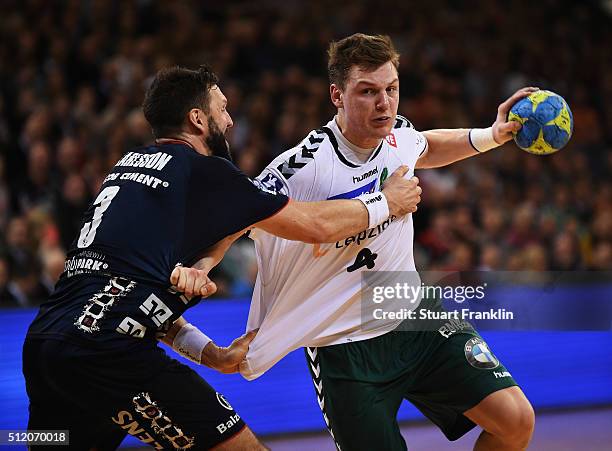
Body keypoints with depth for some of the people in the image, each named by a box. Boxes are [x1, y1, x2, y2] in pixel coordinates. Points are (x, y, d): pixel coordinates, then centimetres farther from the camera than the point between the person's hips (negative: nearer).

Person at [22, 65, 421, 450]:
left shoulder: (129, 164, 23)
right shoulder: (204, 172, 2)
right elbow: (317, 226, 6)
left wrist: (213, 355, 21)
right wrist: (388, 203, 23)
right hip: (107, 350, -8)